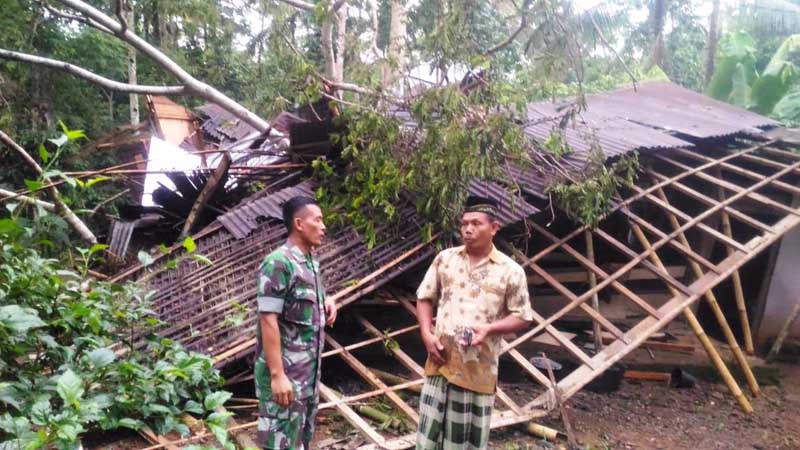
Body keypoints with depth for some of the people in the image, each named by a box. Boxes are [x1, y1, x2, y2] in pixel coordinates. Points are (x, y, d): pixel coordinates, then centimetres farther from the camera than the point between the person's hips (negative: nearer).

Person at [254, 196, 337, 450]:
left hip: (310, 371, 9)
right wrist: (277, 375, -24)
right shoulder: (278, 263, -16)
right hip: (286, 373, -9)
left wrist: (326, 304, 3)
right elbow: (268, 320, -21)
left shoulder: (311, 263, 10)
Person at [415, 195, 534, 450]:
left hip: (478, 368, -2)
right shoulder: (444, 259, 3)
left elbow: (522, 317, -1)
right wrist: (426, 334, -4)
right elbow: (424, 298, 11)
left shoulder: (510, 270, -5)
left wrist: (489, 329, -17)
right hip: (441, 360, 2)